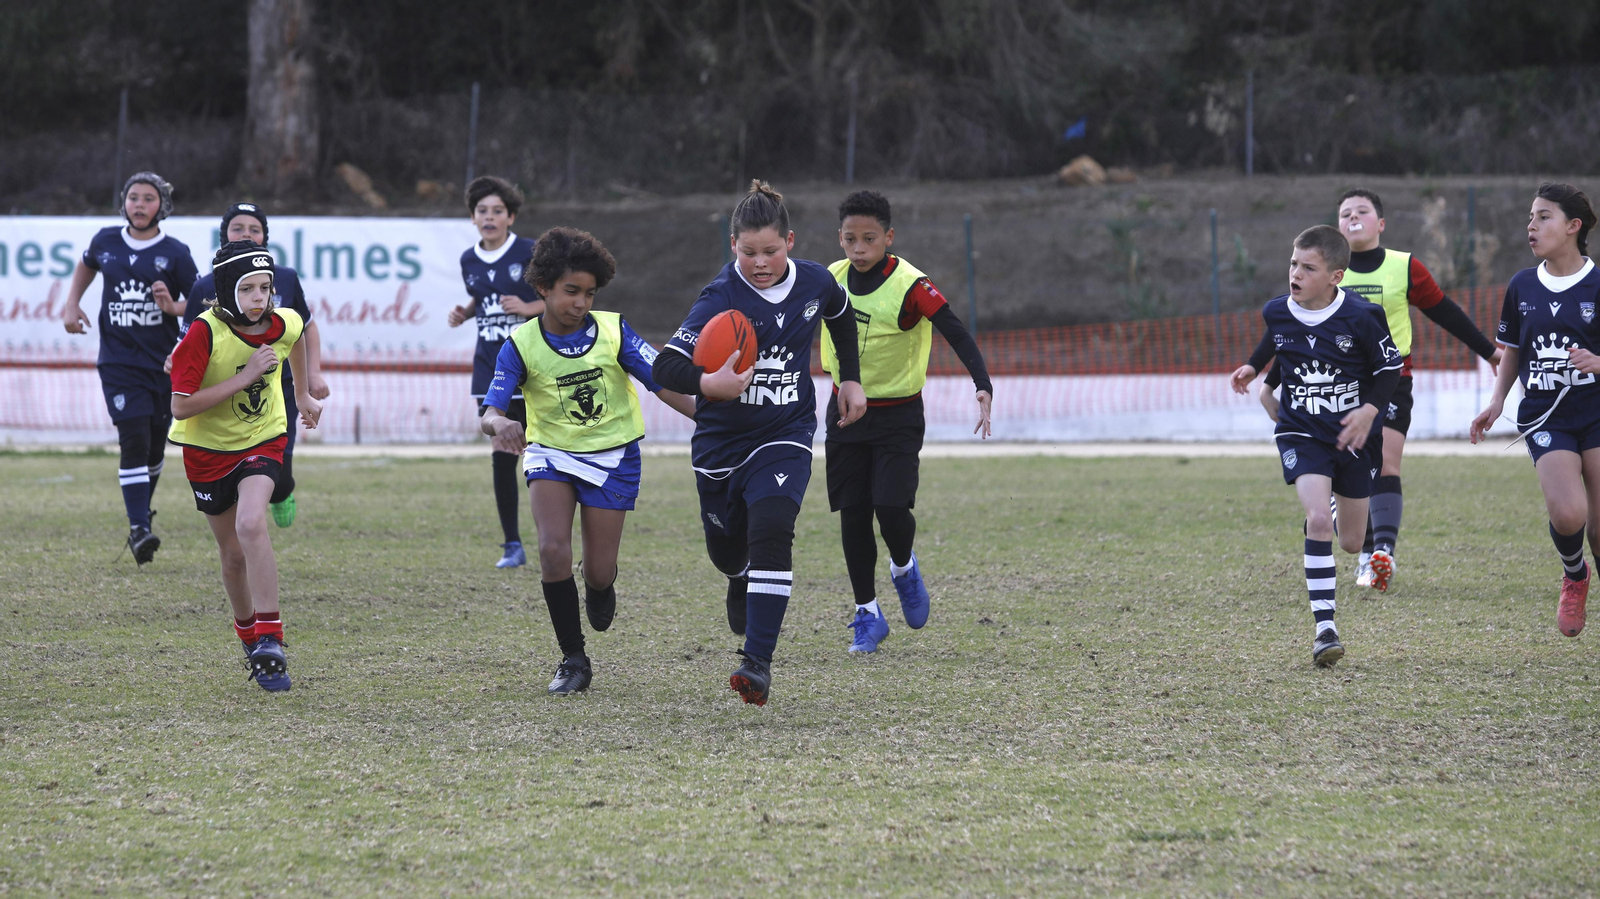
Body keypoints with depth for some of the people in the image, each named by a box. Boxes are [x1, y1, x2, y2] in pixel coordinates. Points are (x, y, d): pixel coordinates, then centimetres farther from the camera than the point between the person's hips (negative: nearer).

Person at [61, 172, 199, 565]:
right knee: (133, 440, -15)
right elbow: (86, 265, 27)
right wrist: (72, 303, 14)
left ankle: (142, 514, 33)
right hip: (119, 362, 0)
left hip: (163, 363, 0)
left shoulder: (174, 253, -3)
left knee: (155, 446, 10)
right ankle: (138, 529, -18)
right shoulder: (106, 242, 4)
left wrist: (173, 307, -20)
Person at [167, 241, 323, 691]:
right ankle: (248, 635, 35)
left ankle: (269, 642, -25)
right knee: (234, 554, 9)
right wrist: (246, 376, -31)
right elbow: (181, 406, -28)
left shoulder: (284, 324, -13)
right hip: (208, 448, 0)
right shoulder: (204, 333, -24)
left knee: (251, 524, -26)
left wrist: (304, 393, 26)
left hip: (263, 440, 0)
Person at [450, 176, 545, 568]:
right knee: (501, 458, 2)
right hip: (490, 370, 4)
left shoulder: (530, 253, -7)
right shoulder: (469, 260, 7)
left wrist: (528, 307, -17)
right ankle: (512, 545, 9)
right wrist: (463, 313, 3)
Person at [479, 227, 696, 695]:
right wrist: (500, 424, -44)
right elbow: (490, 412, -19)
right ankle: (573, 660, -4)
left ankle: (599, 588, 42)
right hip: (551, 453, 0)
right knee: (553, 550, -21)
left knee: (599, 572, 0)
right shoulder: (521, 345, -11)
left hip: (612, 455, 0)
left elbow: (663, 383, -8)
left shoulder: (613, 331, -9)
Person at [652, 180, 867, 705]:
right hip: (722, 441, -1)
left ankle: (758, 662, -22)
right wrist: (710, 385, -48)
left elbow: (841, 317, 21)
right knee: (727, 552, 15)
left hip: (786, 436, 1)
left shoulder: (815, 283, -6)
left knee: (770, 534, -22)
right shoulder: (722, 298, -20)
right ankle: (744, 583, 56)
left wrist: (851, 380, 19)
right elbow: (664, 370, -30)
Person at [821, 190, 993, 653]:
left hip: (899, 414, -4)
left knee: (891, 506, -17)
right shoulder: (831, 279, -2)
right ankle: (867, 615, 12)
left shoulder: (910, 286, -18)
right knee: (852, 514, 1)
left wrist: (983, 387, -35)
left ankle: (904, 568, 18)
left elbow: (957, 335, -22)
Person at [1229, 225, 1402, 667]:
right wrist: (1253, 369, 5)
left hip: (1351, 434, 0)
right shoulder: (1275, 313, -5)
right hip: (1301, 433, 0)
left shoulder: (1360, 318, -16)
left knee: (1351, 543, 10)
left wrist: (1369, 410, -16)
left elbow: (1389, 368, -4)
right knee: (1318, 520, -23)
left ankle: (1350, 515, 53)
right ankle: (1324, 628, -20)